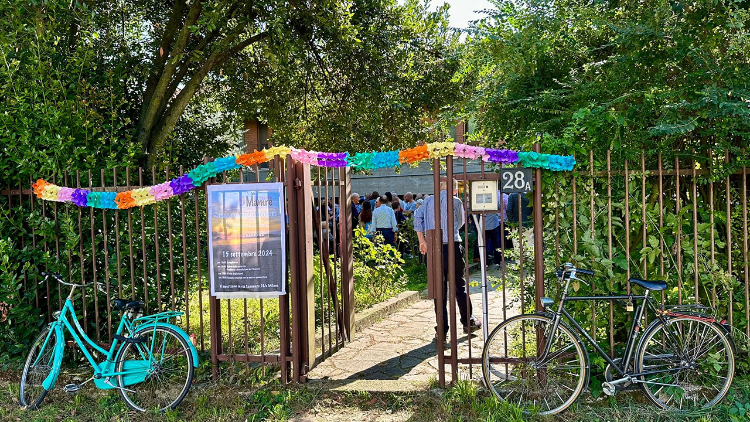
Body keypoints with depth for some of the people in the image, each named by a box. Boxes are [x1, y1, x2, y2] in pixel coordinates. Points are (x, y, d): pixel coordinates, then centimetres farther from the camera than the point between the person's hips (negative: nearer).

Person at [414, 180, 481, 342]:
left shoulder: (428, 201, 8)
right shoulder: (456, 202, 0)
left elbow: (417, 217, -1)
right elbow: (461, 223, 11)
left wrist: (422, 241, 2)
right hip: (452, 246, -2)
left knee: (439, 289, 5)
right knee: (459, 286, 12)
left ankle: (442, 330, 5)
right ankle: (468, 323, 25)